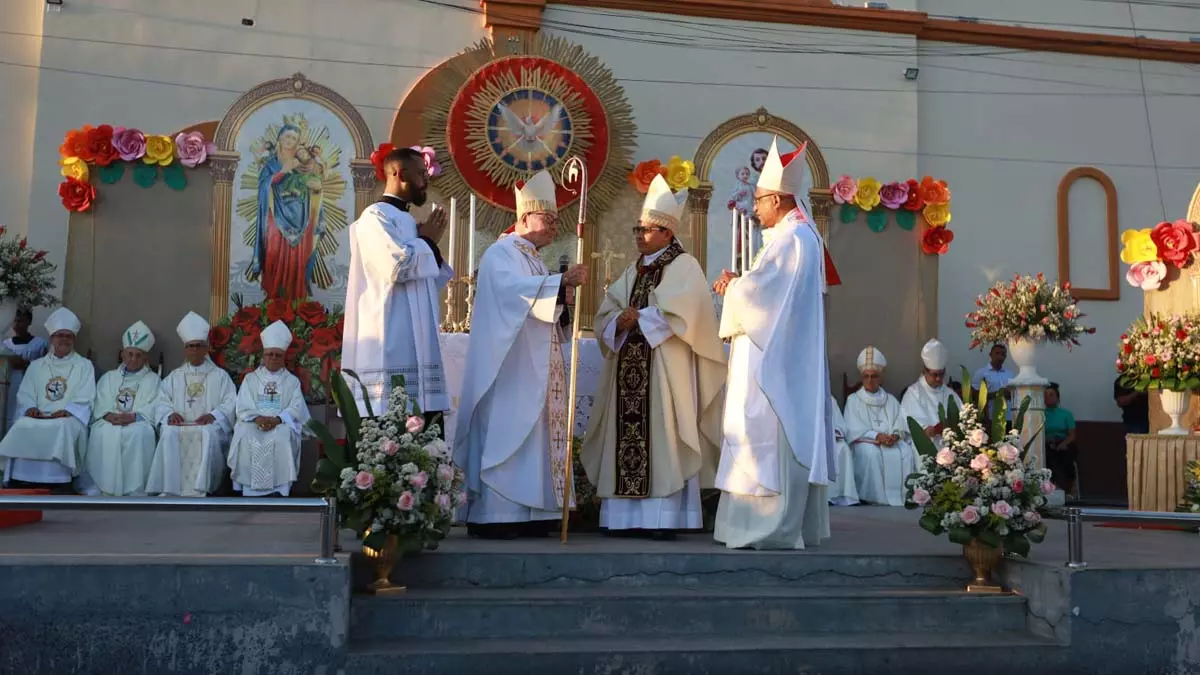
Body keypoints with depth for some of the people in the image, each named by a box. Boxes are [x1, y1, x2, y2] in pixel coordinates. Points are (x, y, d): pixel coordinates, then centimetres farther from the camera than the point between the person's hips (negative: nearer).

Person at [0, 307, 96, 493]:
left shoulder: (84, 366, 12)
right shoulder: (36, 366, 21)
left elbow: (85, 400, 1)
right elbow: (24, 396, 12)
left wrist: (66, 411, -17)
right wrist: (31, 408, -11)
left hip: (70, 419, -3)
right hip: (38, 418, 3)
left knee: (61, 428, -37)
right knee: (23, 428, -31)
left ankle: (59, 485, -38)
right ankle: (20, 483, -28)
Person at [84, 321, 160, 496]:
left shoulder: (152, 379, 19)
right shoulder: (109, 377, 27)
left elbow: (152, 409, 3)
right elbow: (99, 406, 13)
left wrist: (133, 417, -16)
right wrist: (109, 416, -10)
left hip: (138, 423, -2)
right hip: (109, 422, 2)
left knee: (138, 434, -37)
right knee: (104, 433, -33)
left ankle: (134, 491, -38)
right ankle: (107, 490, -32)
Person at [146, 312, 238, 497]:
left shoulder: (220, 375, 18)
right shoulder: (174, 376, 25)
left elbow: (230, 403, 4)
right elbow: (162, 402, 12)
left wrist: (212, 415, -15)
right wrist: (170, 414, -10)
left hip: (209, 427, -2)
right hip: (179, 425, 2)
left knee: (206, 434, -38)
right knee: (169, 434, -33)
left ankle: (197, 491, -43)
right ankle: (169, 490, -36)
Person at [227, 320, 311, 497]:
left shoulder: (292, 381, 15)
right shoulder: (250, 379, 18)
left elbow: (296, 409, 1)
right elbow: (243, 407, 5)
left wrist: (276, 419, -18)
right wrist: (257, 418, -16)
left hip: (282, 424, -1)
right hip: (254, 423, 1)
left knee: (282, 437, -35)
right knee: (245, 435, -32)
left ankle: (278, 491, -33)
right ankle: (249, 490, -31)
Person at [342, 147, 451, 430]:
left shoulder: (407, 221, 22)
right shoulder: (376, 216, -5)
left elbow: (431, 282, 25)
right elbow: (399, 266, -20)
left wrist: (430, 242, 9)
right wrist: (427, 241, -2)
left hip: (417, 344, 9)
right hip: (391, 346, -9)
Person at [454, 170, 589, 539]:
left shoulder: (533, 260, 21)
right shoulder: (500, 254, -7)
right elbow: (515, 289, -28)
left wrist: (563, 297, 3)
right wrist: (562, 281, -34)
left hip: (535, 373, 10)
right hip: (509, 371, -9)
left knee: (532, 437, 8)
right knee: (503, 434, -10)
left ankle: (526, 515, 11)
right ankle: (489, 516, -6)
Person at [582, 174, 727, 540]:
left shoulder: (684, 266, -2)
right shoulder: (633, 271, 20)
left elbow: (681, 314, -16)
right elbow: (606, 314, 13)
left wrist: (639, 317, -9)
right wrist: (619, 322, -9)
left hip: (664, 368, -7)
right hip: (629, 367, 7)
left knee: (660, 439, -9)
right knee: (626, 438, 4)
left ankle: (664, 517, -6)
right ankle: (626, 515, 7)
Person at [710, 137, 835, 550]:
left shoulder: (789, 238, -15)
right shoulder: (803, 235, 17)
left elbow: (758, 289, -18)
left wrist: (732, 285, 0)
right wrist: (740, 283, 8)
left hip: (775, 357, -10)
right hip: (788, 355, 10)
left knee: (771, 435, -8)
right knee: (790, 434, 11)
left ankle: (777, 528, -6)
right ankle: (797, 524, 16)